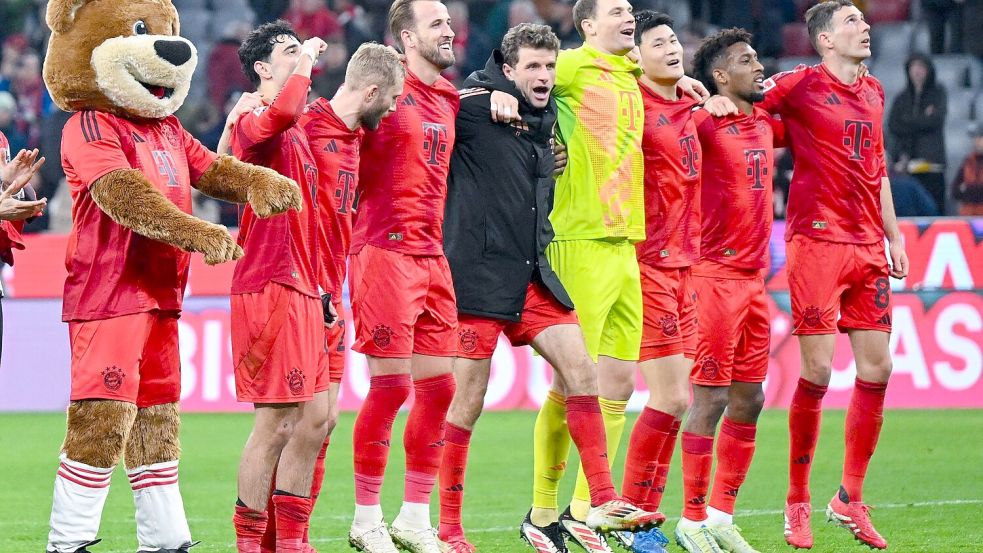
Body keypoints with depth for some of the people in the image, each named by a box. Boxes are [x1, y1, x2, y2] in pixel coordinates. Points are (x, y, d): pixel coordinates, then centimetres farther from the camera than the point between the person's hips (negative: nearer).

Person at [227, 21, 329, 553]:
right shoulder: (254, 122, -9)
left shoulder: (296, 133, 20)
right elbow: (281, 113, -35)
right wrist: (305, 62, -18)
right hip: (270, 286, -10)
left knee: (313, 418, 12)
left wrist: (317, 283, 20)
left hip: (298, 288, 10)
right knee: (275, 422, -8)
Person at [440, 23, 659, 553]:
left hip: (533, 274, 7)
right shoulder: (473, 107, -8)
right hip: (479, 274, -7)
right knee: (467, 399, -4)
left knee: (581, 369, -3)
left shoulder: (546, 121, 13)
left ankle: (602, 501, 0)